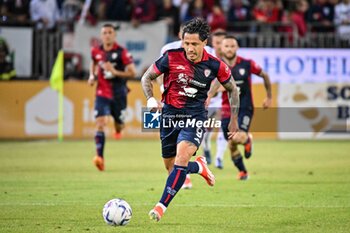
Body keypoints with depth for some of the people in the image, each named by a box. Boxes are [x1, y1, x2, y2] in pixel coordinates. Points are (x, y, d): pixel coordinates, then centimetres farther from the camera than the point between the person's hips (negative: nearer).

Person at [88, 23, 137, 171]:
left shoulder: (121, 52, -10)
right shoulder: (96, 52, 2)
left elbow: (132, 73, -11)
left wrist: (115, 71, -23)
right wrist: (92, 76, 8)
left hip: (118, 94, -1)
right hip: (102, 93, 1)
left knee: (119, 125, 12)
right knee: (100, 123, -17)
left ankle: (118, 129, 54)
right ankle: (99, 157, -24)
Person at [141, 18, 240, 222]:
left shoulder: (215, 66, -7)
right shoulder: (171, 58, -10)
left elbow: (232, 89, 10)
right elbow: (147, 77, 4)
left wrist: (234, 119, 9)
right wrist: (151, 99, -14)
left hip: (195, 116, -2)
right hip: (170, 115, 2)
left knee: (182, 157, -27)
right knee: (171, 168, 9)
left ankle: (162, 206, -24)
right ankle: (199, 166, 43)